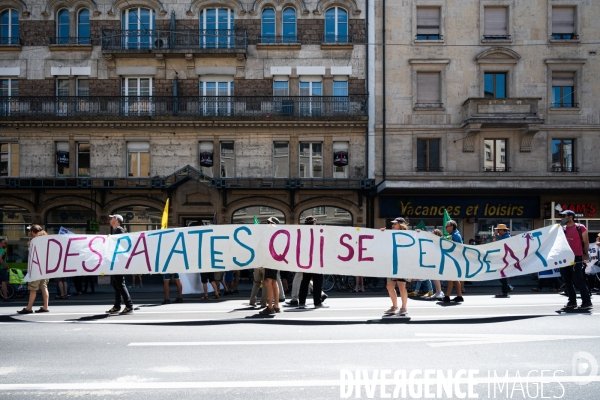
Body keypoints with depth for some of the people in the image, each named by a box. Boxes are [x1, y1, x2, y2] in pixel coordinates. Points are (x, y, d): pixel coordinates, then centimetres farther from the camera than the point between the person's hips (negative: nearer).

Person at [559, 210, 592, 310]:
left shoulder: (580, 228, -4)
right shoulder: (562, 229, 11)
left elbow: (586, 242, -1)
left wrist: (585, 254, -2)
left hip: (576, 259, -6)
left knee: (579, 281, -8)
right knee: (567, 282, 9)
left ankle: (587, 302, -2)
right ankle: (572, 301, 18)